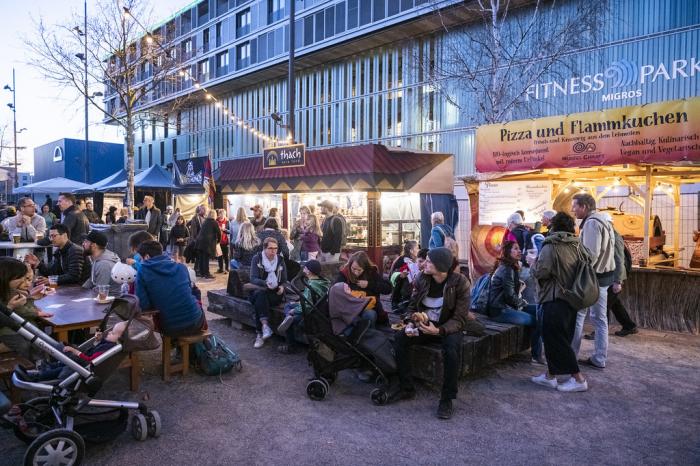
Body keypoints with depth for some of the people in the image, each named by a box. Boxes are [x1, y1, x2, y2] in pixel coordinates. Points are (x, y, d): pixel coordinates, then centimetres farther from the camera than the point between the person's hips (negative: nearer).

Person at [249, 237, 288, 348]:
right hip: (260, 290, 0)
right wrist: (266, 284, -29)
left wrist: (282, 287, -12)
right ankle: (265, 325, -46)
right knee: (260, 294, -37)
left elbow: (284, 280, 13)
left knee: (259, 301, -32)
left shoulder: (280, 260, 9)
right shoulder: (257, 258, 2)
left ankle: (259, 334, -35)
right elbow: (253, 278, -9)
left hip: (276, 293, 0)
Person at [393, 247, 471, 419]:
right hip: (424, 325, 4)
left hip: (448, 328, -4)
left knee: (452, 348, -35)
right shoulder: (421, 279, -5)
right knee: (400, 338, -21)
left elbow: (460, 319, -18)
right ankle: (407, 388, -7)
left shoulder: (460, 282, -17)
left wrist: (439, 330, -35)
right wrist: (413, 318, -16)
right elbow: (412, 306, 7)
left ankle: (447, 399, -18)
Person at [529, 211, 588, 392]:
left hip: (555, 300, -9)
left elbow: (541, 272, -20)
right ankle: (550, 375, 23)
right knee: (558, 338, 15)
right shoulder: (576, 246, 9)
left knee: (555, 339, 1)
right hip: (571, 298, 9)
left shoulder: (551, 247, -15)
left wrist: (533, 262, 2)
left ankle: (578, 379, 4)